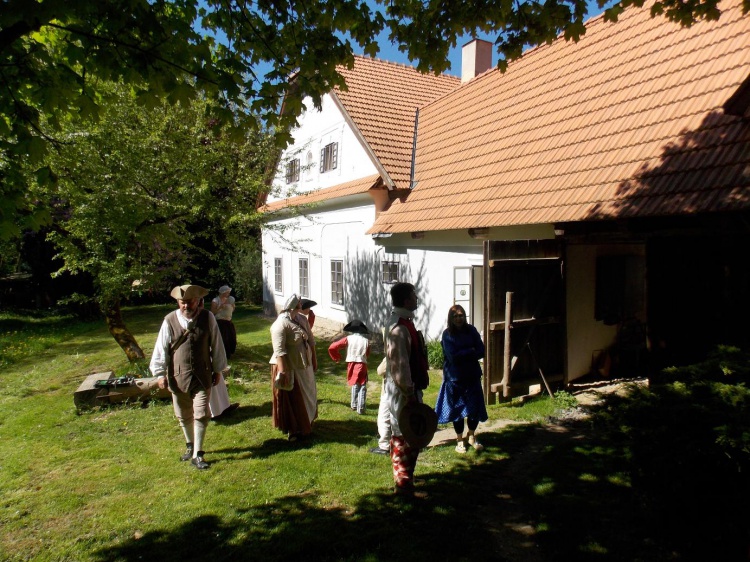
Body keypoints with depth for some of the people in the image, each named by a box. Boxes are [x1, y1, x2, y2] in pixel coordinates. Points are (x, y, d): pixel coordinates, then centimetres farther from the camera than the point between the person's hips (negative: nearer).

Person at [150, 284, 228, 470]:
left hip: (202, 376, -1)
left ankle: (197, 454, 12)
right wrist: (160, 373, -3)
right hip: (178, 377, 1)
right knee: (184, 416, 16)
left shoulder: (207, 318, -7)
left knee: (201, 415, -1)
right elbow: (161, 348, -2)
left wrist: (218, 369, 6)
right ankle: (190, 446, 39)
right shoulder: (170, 321, -8)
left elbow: (216, 344, 1)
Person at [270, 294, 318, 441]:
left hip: (304, 364, 8)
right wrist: (283, 371, -28)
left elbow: (311, 340, 11)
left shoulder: (302, 319, 2)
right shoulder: (281, 324, -22)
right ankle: (292, 429, 20)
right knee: (291, 398, 5)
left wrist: (314, 359, 14)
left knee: (307, 395, 20)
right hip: (289, 366, -8)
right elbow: (279, 350, -26)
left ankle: (305, 423, 40)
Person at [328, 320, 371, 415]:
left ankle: (354, 405, 31)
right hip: (362, 365, -2)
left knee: (355, 385, 21)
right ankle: (360, 408, 2)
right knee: (362, 387, 6)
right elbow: (367, 354, 8)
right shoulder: (366, 340, -5)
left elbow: (332, 347, -8)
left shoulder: (348, 339, -6)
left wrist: (337, 358, 7)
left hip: (351, 365, 2)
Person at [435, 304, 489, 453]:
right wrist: (471, 351, -12)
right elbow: (452, 357, -19)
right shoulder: (447, 334, -10)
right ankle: (460, 440, 26)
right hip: (455, 377, -3)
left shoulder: (471, 330, -1)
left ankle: (471, 436, 30)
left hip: (472, 375, 3)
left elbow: (481, 352, -6)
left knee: (475, 407, 6)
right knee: (457, 408, 8)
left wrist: (462, 355, -18)